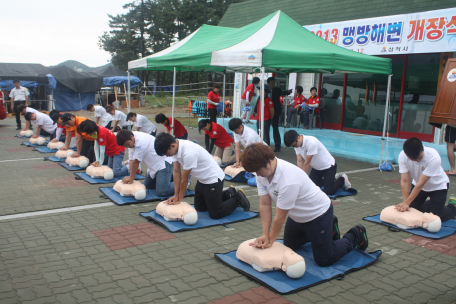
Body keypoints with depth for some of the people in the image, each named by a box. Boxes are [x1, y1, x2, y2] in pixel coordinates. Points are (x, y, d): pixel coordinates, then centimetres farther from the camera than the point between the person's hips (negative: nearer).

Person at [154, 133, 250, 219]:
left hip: (213, 179, -9)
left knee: (215, 214, -3)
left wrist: (179, 199, -10)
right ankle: (228, 194, 32)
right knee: (199, 207, 22)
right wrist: (176, 195, -5)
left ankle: (238, 198, 16)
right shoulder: (175, 147, -9)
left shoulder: (188, 153, -35)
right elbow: (176, 172, -3)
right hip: (202, 179, 9)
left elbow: (184, 180, -23)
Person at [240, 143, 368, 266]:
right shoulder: (262, 173, -16)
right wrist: (265, 235, -17)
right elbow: (265, 205, -12)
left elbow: (280, 217, -29)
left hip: (318, 214, -8)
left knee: (323, 260, 1)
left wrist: (270, 241, -17)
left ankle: (356, 235, 23)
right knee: (289, 247, 25)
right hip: (297, 216, 8)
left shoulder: (288, 181, -40)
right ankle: (330, 229, 39)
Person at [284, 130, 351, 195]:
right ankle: (333, 178, 24)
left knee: (328, 192, -12)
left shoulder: (311, 143, -35)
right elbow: (300, 162, -12)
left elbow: (307, 163, -29)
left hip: (328, 166, -8)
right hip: (316, 168, 8)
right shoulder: (296, 144, -11)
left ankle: (342, 179, 18)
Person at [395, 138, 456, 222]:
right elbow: (405, 181, -25)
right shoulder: (402, 156, -26)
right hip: (418, 184, 4)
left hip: (438, 186, -4)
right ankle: (430, 203, 29)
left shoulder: (434, 157, -35)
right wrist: (405, 203, -32)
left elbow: (420, 184, -33)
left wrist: (406, 203, -33)